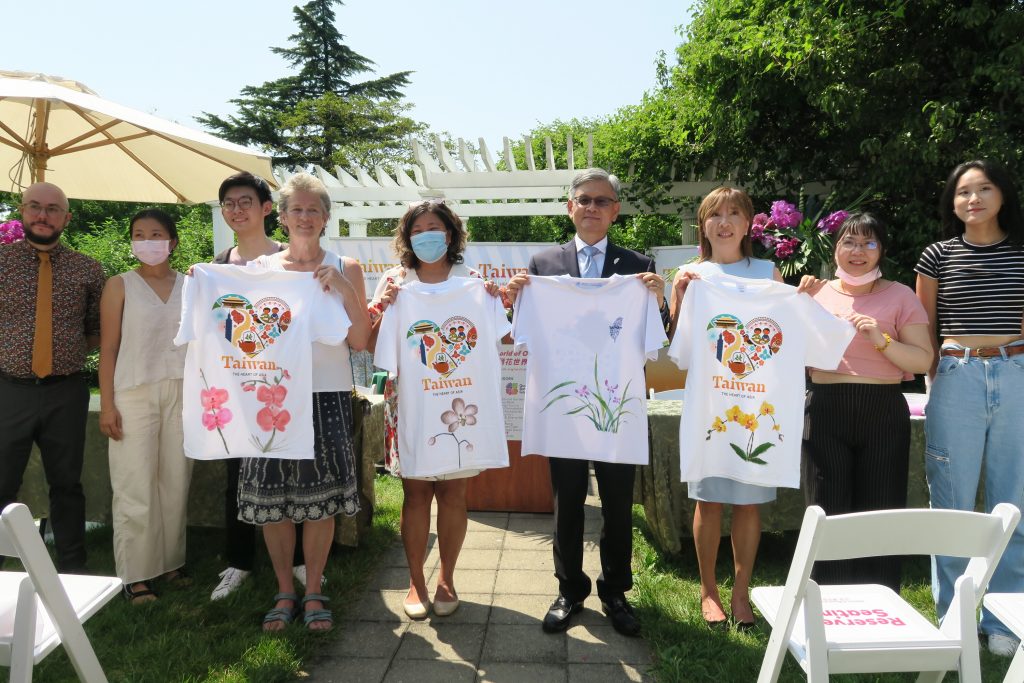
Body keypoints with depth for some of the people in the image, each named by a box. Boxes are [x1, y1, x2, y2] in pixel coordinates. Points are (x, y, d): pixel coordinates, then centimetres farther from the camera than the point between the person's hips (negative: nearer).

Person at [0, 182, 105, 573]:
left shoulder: (87, 270, 3)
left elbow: (98, 332, 11)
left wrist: (70, 354, -1)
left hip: (66, 393, 1)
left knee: (67, 484, 13)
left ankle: (73, 569, 25)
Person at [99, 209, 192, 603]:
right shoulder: (120, 286, 2)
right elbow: (108, 348, -1)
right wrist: (106, 404, -7)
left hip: (181, 392, 3)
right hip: (135, 393, -2)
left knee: (176, 481, 7)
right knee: (136, 486, -1)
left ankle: (171, 562, 20)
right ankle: (135, 575, 9)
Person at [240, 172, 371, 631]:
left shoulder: (345, 268, 5)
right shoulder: (260, 267, 8)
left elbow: (360, 341, 0)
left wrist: (343, 288, -10)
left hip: (327, 395, -1)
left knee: (320, 497, 2)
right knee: (271, 496, 4)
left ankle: (313, 593, 20)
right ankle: (284, 592, 22)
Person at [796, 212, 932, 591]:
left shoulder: (899, 296, 4)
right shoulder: (818, 293, 9)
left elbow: (923, 361, -1)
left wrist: (881, 340, -16)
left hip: (883, 412, -1)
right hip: (826, 413, 1)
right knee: (828, 514, 4)